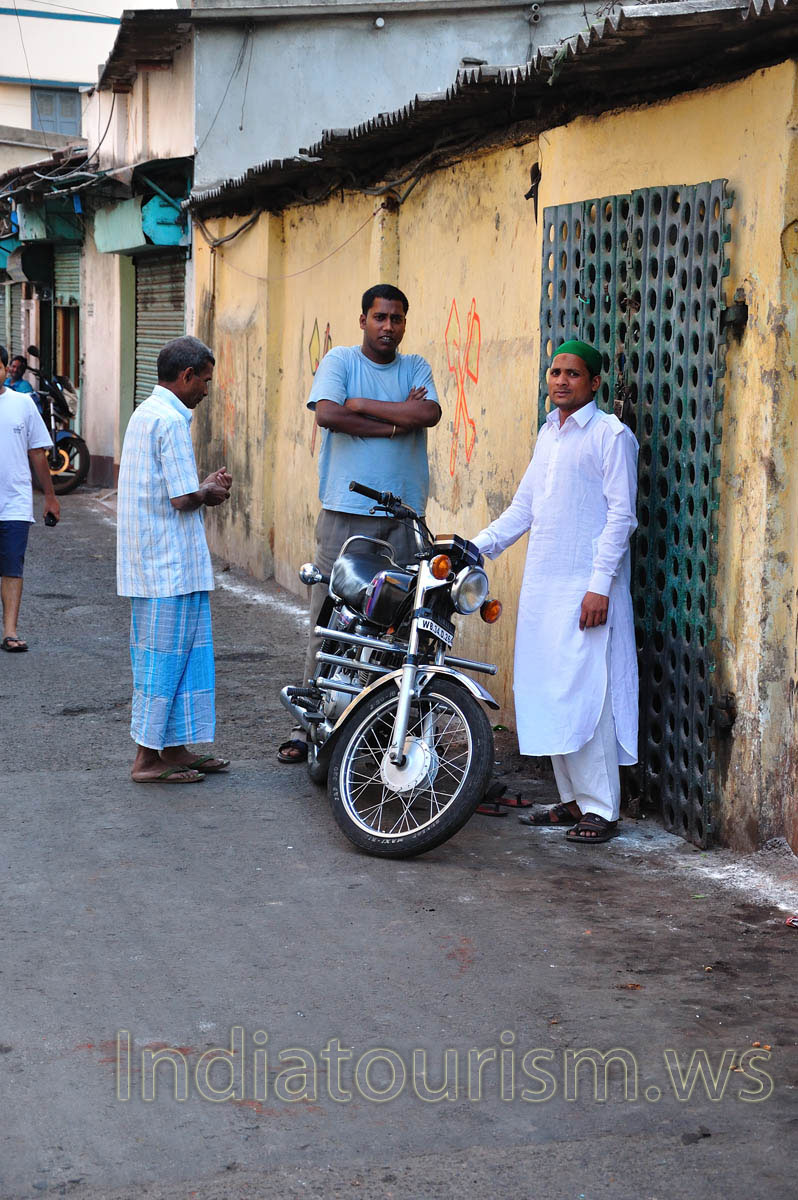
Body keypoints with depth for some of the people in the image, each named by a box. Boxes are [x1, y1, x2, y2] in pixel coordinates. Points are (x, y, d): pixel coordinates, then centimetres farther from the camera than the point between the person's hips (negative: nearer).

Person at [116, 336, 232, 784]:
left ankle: (175, 749, 21)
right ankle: (148, 759, 3)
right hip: (173, 563, -10)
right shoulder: (171, 421, -16)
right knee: (166, 658, -3)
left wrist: (203, 484, 13)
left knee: (185, 657, 15)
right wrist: (210, 493, -1)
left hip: (149, 563, 10)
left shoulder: (144, 414, 15)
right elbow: (182, 499, -20)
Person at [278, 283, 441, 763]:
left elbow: (429, 414, -8)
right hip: (348, 512, -2)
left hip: (406, 515, 2)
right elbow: (327, 414, -14)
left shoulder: (416, 368, 13)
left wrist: (360, 404, -8)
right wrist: (395, 422, -9)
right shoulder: (340, 360, 5)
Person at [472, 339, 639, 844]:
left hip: (586, 588, -8)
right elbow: (525, 506, 22)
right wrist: (478, 546, 12)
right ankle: (572, 799, 18)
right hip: (543, 584, 8)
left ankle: (601, 809, -5)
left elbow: (621, 513, -11)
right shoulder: (549, 433, 17)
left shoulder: (610, 434, -6)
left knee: (585, 694, -10)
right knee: (549, 693, 9)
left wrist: (600, 585, -17)